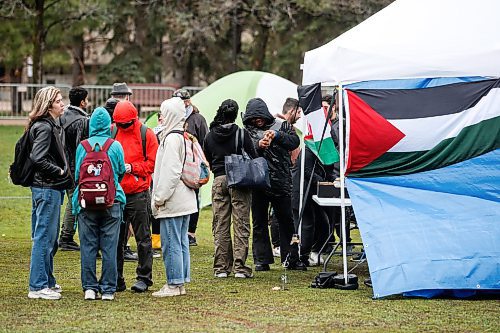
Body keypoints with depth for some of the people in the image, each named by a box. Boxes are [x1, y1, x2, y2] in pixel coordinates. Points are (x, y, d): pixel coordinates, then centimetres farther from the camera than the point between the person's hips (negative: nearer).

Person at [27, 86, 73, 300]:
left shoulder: (53, 126, 15)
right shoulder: (44, 127, -15)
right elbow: (37, 158, -25)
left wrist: (64, 172, 8)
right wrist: (59, 172, -16)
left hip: (52, 188, 10)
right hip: (47, 188, -10)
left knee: (50, 237, 17)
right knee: (45, 237, -8)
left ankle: (47, 281, 25)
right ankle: (38, 287, -6)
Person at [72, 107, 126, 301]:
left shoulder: (82, 146, -2)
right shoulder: (116, 146, -3)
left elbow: (77, 174, 7)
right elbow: (122, 172, 9)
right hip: (112, 202, 0)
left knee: (88, 246, 6)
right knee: (109, 247, 3)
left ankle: (89, 287, 4)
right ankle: (108, 289, 4)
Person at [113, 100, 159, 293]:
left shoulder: (146, 134, -2)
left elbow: (152, 163, -4)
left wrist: (133, 167, -15)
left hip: (138, 193, -3)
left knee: (143, 237, 2)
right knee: (116, 239, 6)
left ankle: (144, 277, 10)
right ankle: (116, 280, 12)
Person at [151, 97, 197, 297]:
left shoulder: (171, 138, -15)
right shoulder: (186, 137, 13)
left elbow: (169, 172, -19)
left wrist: (159, 198, -14)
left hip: (173, 201, -9)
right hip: (186, 200, 9)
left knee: (171, 243, -5)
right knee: (182, 242, 13)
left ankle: (174, 284, -3)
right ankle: (181, 282, 17)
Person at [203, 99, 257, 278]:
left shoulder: (209, 136, 3)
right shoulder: (241, 134, -8)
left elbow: (208, 162, 12)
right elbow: (253, 158, -5)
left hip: (218, 181, 3)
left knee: (220, 227, 8)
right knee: (241, 225, 0)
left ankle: (221, 267, 7)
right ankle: (239, 267, -3)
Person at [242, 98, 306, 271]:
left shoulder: (281, 126, 7)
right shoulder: (247, 131, 4)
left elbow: (295, 141, -5)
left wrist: (277, 136, -17)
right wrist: (258, 145, -27)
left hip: (281, 181, 0)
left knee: (287, 221, 6)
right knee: (259, 223, 5)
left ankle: (291, 259, 13)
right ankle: (262, 260, 12)